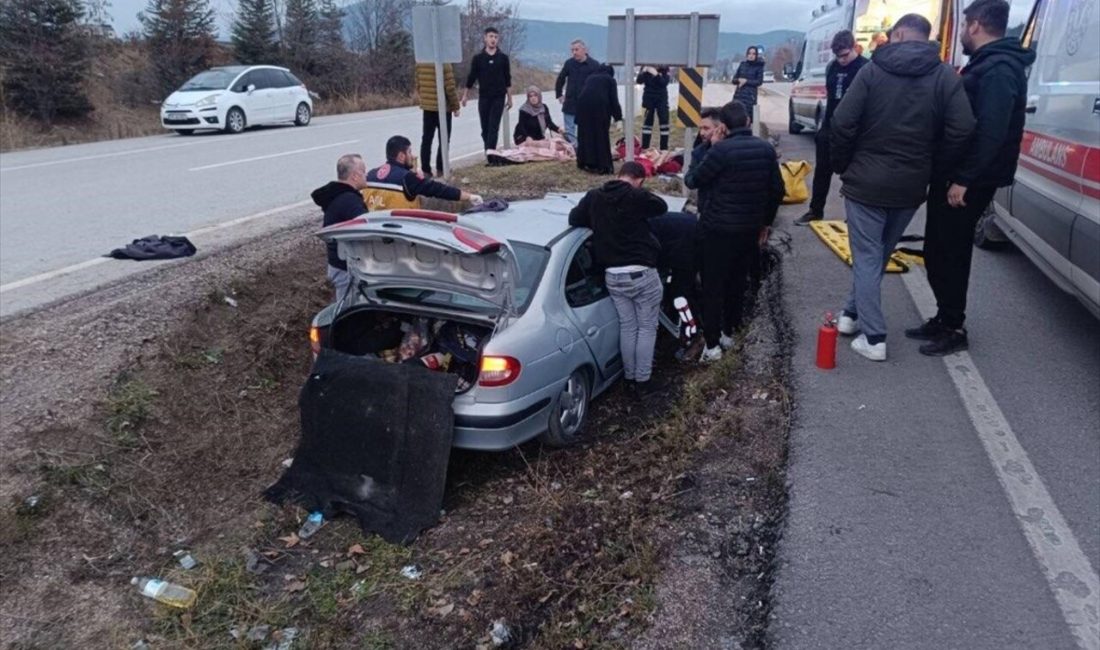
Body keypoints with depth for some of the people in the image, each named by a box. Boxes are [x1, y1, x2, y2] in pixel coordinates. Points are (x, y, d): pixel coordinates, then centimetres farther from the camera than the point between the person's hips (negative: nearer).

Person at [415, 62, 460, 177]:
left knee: (426, 139, 7)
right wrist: (456, 106, -4)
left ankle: (426, 170, 7)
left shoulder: (420, 64, 4)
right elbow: (450, 89, -15)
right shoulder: (445, 65, -15)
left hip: (427, 107, 5)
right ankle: (440, 169, 5)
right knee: (443, 139, 4)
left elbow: (418, 86, 10)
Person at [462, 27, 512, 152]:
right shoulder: (478, 58, 1)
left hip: (499, 97, -1)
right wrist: (464, 96, 6)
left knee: (494, 127, -8)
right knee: (485, 127, 6)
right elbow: (471, 77, 6)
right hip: (483, 97, 1)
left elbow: (507, 79, 6)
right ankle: (488, 151, 20)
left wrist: (509, 98, 5)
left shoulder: (503, 58, 3)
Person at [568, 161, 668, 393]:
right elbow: (662, 206, 7)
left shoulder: (594, 196, 3)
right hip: (642, 273, -4)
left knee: (627, 327, 18)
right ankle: (643, 379, 16)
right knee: (647, 327, 11)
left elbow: (574, 219, 11)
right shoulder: (637, 197, -9)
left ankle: (629, 376, 26)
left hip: (613, 276, 4)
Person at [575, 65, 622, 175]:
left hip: (583, 104, 4)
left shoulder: (590, 78, 29)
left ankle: (587, 163, 18)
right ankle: (603, 166, 4)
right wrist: (618, 118, 8)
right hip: (600, 105, -4)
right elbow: (614, 100, 7)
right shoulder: (610, 80, 17)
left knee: (586, 134, 13)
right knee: (601, 135, 4)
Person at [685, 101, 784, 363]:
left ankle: (712, 344, 6)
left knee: (713, 286, 3)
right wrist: (765, 223, 18)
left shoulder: (720, 151, -18)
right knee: (738, 282, 19)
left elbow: (692, 180, -8)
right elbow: (777, 190, 8)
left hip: (718, 229, -5)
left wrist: (707, 146, -1)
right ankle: (728, 333, 32)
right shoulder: (766, 149, 1)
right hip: (750, 228, 6)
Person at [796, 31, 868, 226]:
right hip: (829, 127, 6)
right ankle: (815, 211, 21)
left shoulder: (865, 68, -10)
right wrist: (824, 121, 16)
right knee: (822, 170, 11)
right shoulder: (832, 66, 8)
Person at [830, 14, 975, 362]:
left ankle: (873, 338, 1)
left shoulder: (872, 70, -6)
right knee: (879, 254, 21)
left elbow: (842, 125, -12)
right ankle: (854, 314, 33)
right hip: (910, 186, 3)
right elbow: (961, 132, -9)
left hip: (865, 182, -3)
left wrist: (843, 168, 3)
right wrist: (929, 167, 5)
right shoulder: (946, 76, 1)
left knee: (866, 257, 3)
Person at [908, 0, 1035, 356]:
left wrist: (964, 179, -26)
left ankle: (954, 330, 8)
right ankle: (944, 319, 26)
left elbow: (991, 131, -25)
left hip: (968, 183, -10)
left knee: (950, 254, -3)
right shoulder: (985, 64, 17)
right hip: (954, 176, 10)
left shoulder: (999, 69, -16)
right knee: (938, 251, 15)